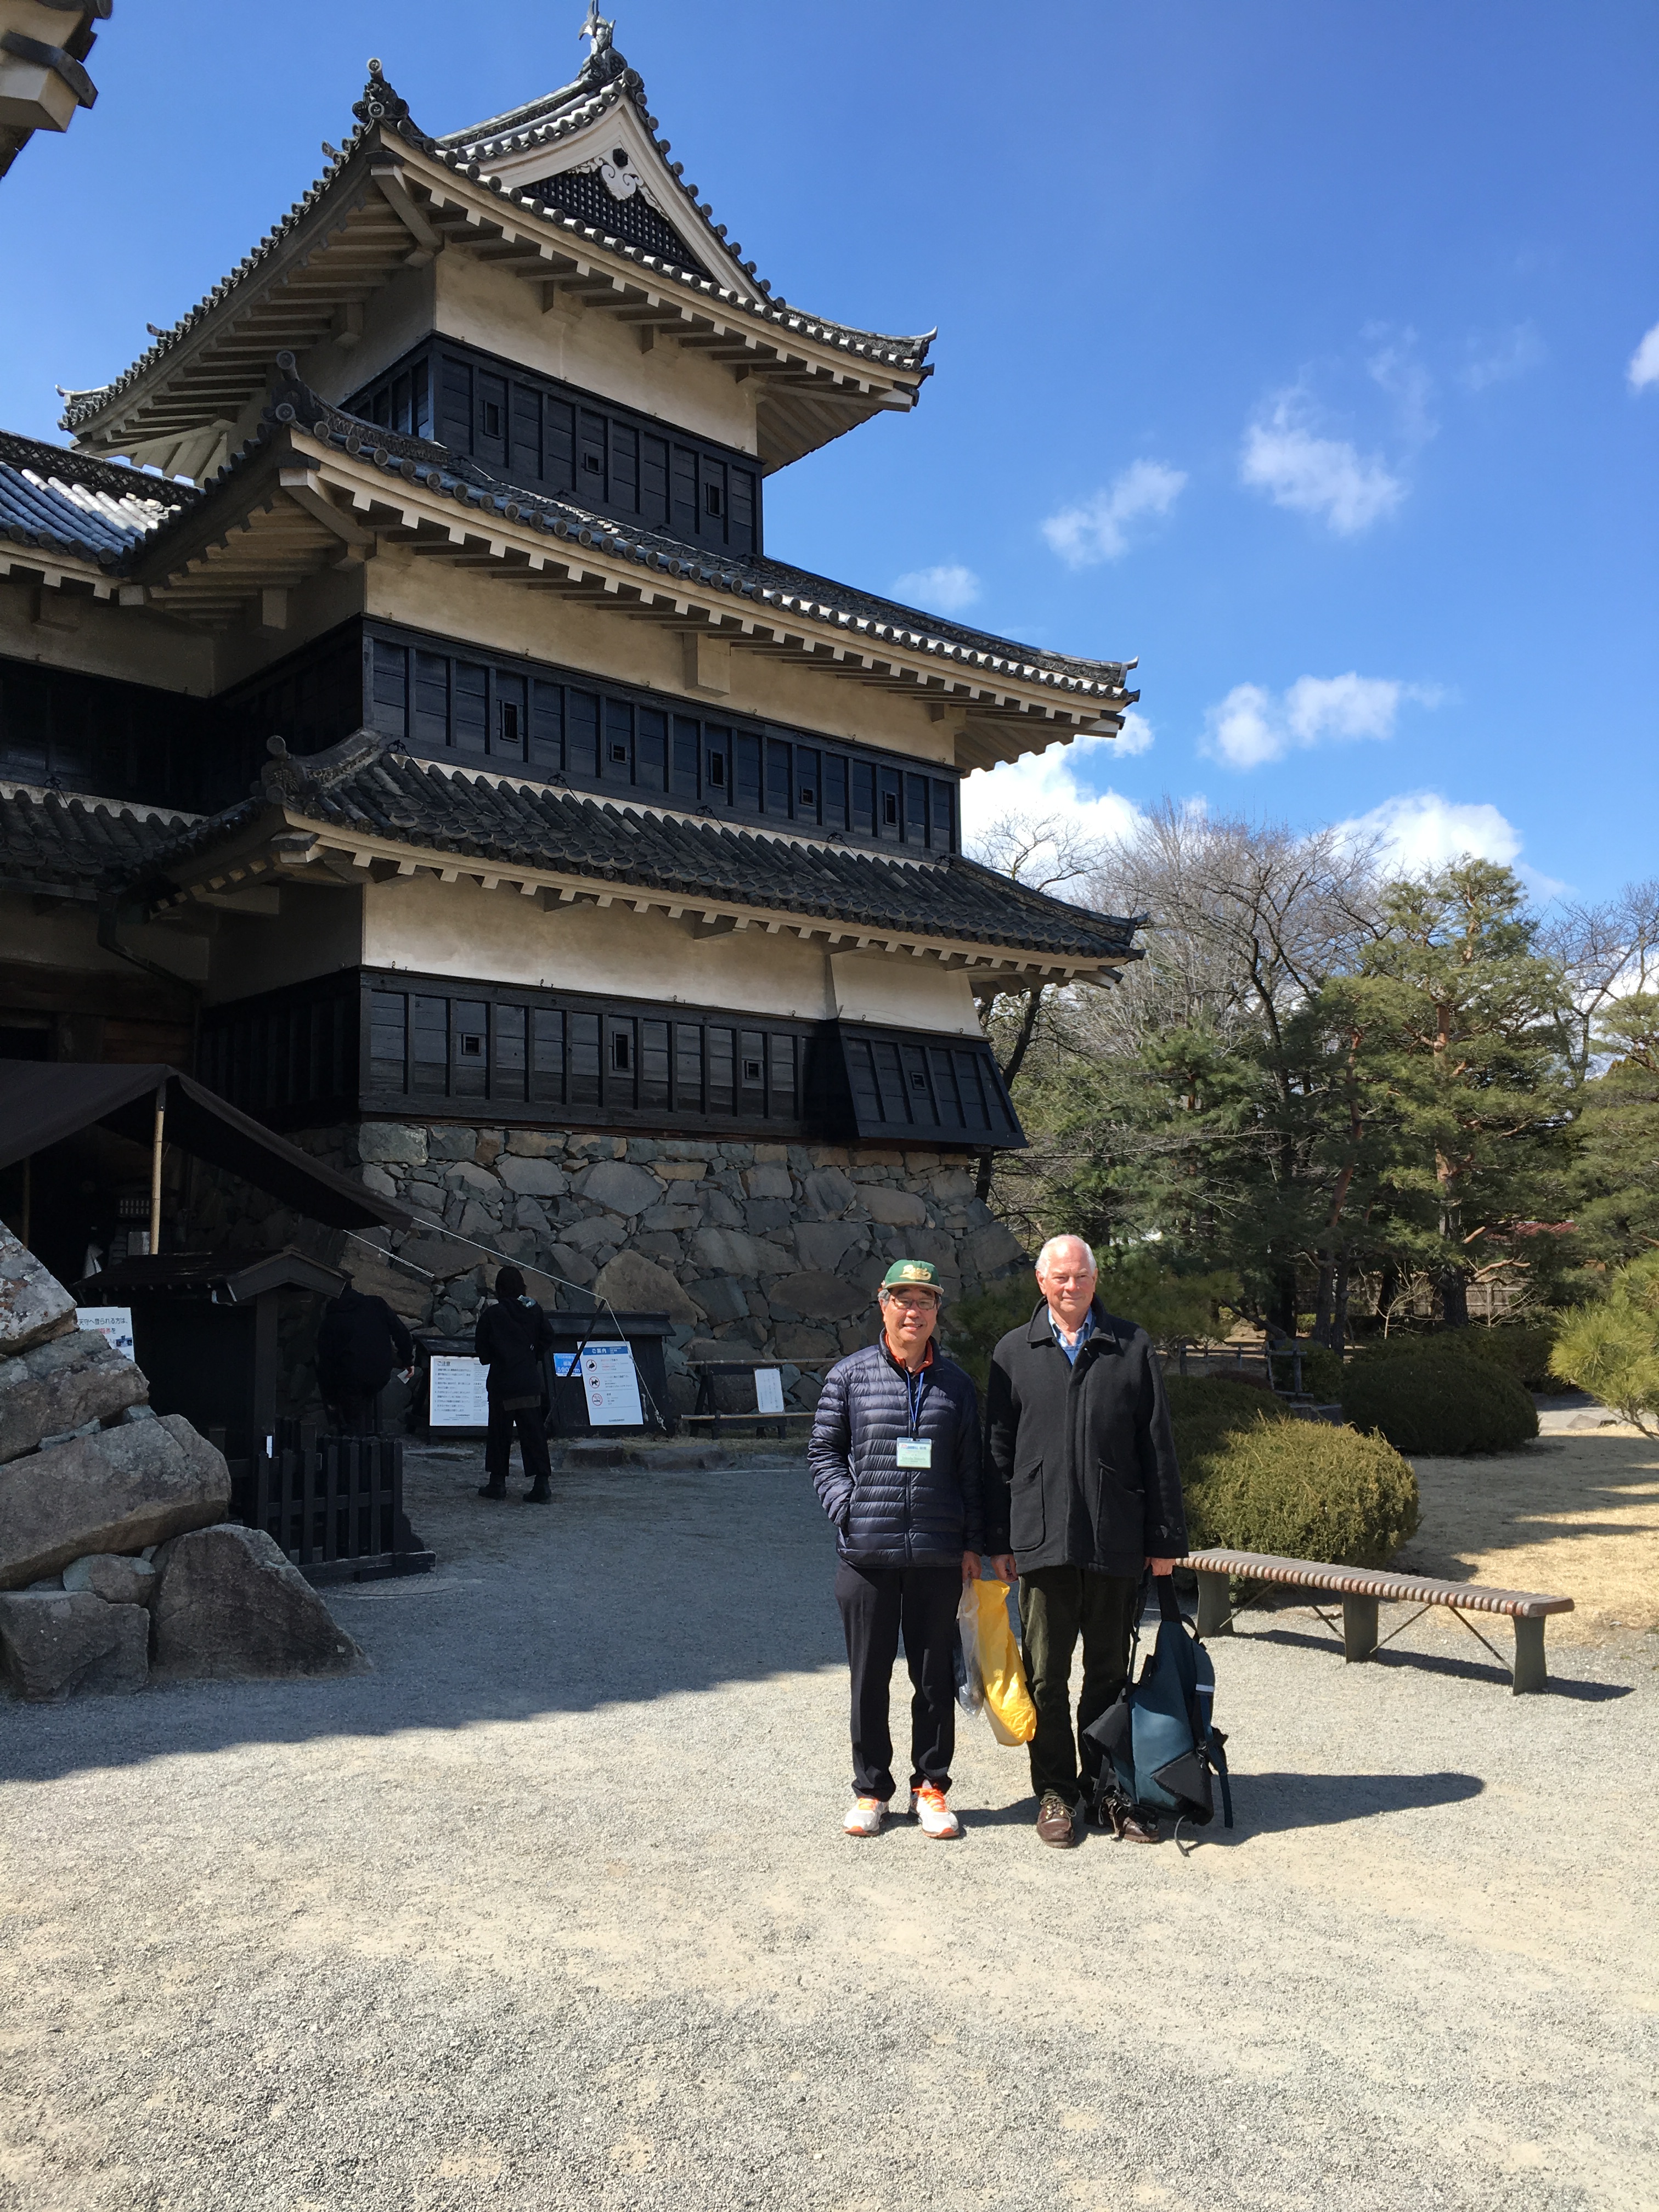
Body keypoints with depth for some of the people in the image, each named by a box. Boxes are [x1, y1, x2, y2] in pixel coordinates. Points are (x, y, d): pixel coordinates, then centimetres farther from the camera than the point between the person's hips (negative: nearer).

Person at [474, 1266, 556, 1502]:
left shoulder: (491, 1315, -9)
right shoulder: (534, 1311, 0)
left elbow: (481, 1349, -3)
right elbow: (547, 1337, 7)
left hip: (502, 1382, -3)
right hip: (531, 1382, 3)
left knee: (499, 1432, 10)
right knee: (534, 1433, 4)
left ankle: (496, 1482, 16)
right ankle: (542, 1482, -2)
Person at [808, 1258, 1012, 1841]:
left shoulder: (956, 1384, 9)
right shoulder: (849, 1376, 3)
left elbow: (970, 1469, 11)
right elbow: (824, 1452, 6)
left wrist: (973, 1544, 7)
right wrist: (848, 1509, -7)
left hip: (939, 1555, 1)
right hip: (866, 1553, -1)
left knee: (935, 1675, 8)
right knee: (869, 1675, 8)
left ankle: (930, 1787, 23)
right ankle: (870, 1789, 22)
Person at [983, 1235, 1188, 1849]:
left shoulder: (1133, 1348, 5)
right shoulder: (1014, 1353, 7)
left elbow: (1158, 1449, 5)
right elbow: (997, 1450, 7)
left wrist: (1165, 1538, 2)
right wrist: (997, 1537, 2)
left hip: (1116, 1540, 0)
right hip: (1042, 1539, 0)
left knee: (1109, 1674, 11)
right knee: (1046, 1677, 7)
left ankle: (1108, 1789, 25)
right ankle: (1055, 1793, 20)